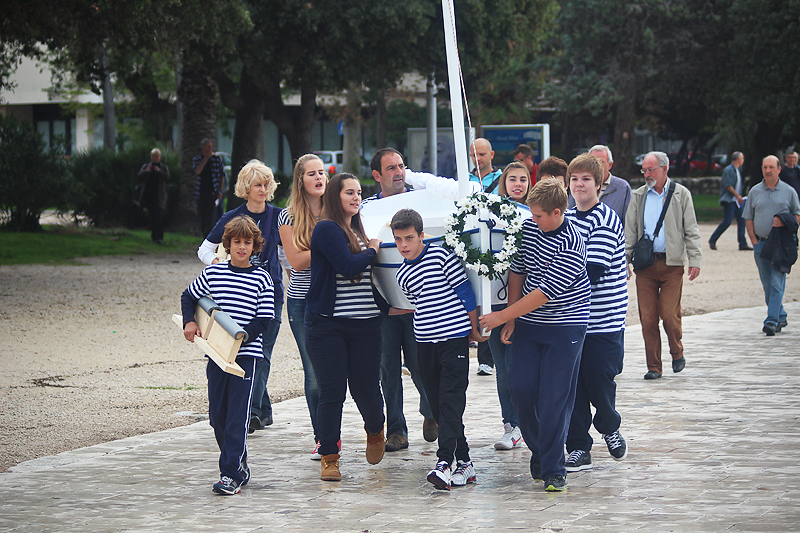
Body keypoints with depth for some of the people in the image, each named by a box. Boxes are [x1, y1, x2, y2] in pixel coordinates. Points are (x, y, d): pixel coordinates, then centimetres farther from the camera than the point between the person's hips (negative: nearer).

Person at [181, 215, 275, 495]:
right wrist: (189, 322, 5)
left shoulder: (261, 279, 0)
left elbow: (263, 320, -3)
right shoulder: (212, 273, 7)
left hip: (246, 354, -3)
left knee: (237, 416, -10)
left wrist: (239, 337, -14)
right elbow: (189, 297, 21)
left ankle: (231, 474, -11)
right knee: (217, 415, 5)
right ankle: (240, 465, 21)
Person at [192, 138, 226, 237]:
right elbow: (197, 172, -11)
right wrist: (206, 158, -10)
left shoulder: (217, 159, 4)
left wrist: (220, 191, -1)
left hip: (213, 192, -3)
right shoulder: (196, 159, 8)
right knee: (202, 216, 6)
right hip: (201, 193, 3)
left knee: (209, 217, -12)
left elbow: (222, 176, 7)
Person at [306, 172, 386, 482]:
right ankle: (329, 458, 5)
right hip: (328, 324, -6)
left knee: (366, 389, 3)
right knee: (332, 392, -5)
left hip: (365, 325, 6)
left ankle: (375, 432, 34)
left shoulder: (358, 231, 16)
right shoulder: (327, 230, -7)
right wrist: (372, 250, -4)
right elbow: (347, 266, -19)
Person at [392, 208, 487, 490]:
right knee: (437, 403, 5)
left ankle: (444, 463, -20)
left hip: (455, 339, -6)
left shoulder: (441, 256, -7)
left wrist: (474, 329, 1)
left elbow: (465, 292, -3)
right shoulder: (402, 274, 11)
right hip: (426, 343, 6)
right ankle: (464, 462, 12)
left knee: (451, 401, -12)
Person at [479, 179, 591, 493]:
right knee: (521, 388, -1)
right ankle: (539, 450, 20)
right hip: (527, 323, 6)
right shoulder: (528, 227, 1)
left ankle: (553, 470, -2)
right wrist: (512, 319, 6)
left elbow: (545, 292, -22)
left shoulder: (572, 247, -21)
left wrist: (503, 317, -17)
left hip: (565, 328, -6)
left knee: (554, 397, -8)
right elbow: (517, 271, 11)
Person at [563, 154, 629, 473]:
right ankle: (579, 449, 9)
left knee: (599, 380, 0)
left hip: (603, 320, -6)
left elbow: (593, 272, -20)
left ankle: (610, 429, 28)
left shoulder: (604, 221, -13)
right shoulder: (565, 218, 11)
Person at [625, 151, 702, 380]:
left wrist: (694, 260, -3)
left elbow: (691, 230, 5)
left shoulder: (681, 194, 5)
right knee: (647, 318, -2)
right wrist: (624, 260, 5)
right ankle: (654, 366, 6)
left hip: (672, 264, -2)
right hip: (645, 265, 2)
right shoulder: (638, 196, 12)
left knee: (669, 314, -8)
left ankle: (677, 353, 17)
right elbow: (629, 231, 13)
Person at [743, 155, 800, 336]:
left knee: (776, 282, -12)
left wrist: (784, 223, -13)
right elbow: (748, 219, 12)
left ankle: (772, 320, -16)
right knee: (767, 285, 7)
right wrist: (754, 241, 1)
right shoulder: (755, 192, 9)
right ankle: (781, 316, 22)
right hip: (761, 243, 3)